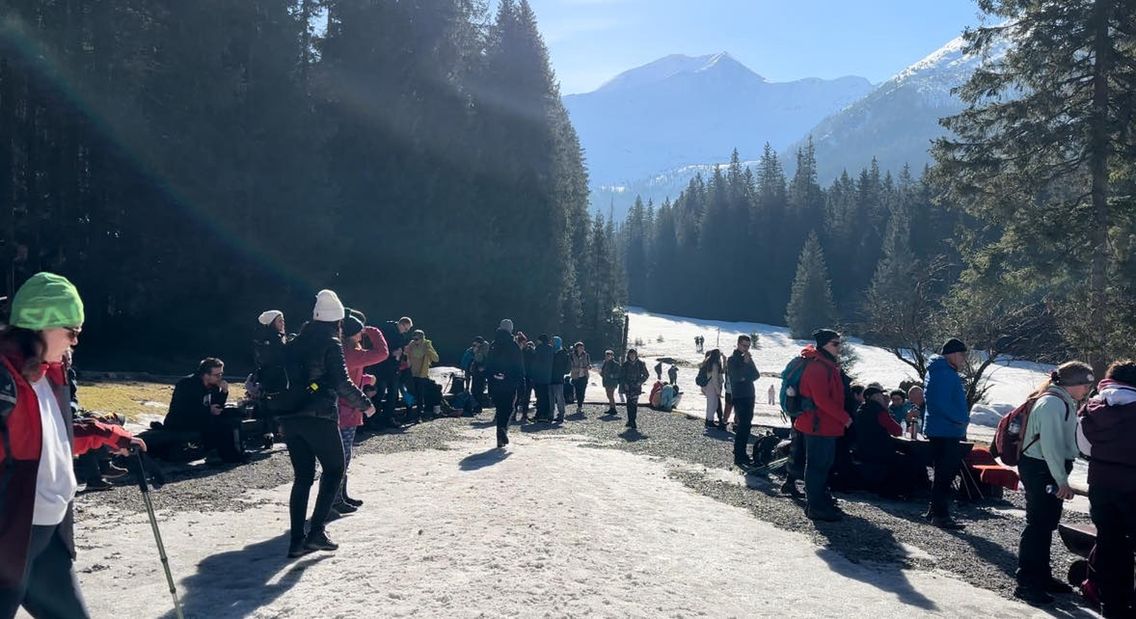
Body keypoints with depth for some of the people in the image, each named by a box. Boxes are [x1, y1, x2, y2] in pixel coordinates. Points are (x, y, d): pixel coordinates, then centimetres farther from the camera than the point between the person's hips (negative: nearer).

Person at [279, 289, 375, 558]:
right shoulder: (331, 344, -7)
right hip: (319, 417, -6)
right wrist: (365, 404, -2)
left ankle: (297, 540, 7)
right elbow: (342, 383, -14)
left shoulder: (298, 342, 14)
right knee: (334, 469, 9)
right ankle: (317, 531, -2)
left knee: (303, 476, 12)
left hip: (290, 417, 6)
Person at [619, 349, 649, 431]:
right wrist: (624, 383, -5)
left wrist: (640, 382, -4)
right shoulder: (625, 364, 4)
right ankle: (631, 422, 2)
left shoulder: (640, 363, 1)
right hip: (628, 387, 1)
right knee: (629, 403, -3)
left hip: (636, 387, -1)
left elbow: (646, 375, 7)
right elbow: (621, 375, 9)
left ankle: (631, 421, 2)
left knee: (634, 403, -5)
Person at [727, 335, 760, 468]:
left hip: (749, 396, 7)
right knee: (742, 426, -12)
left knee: (746, 426, 9)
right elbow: (735, 376, -17)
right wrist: (745, 363, -20)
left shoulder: (748, 359, 16)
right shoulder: (732, 360, -4)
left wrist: (745, 378, -12)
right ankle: (738, 457, -11)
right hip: (739, 397, -7)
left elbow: (756, 375, 7)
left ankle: (742, 453, 17)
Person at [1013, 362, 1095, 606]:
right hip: (1039, 469, -11)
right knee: (1037, 524, -6)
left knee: (1046, 524, 17)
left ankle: (1042, 576, 29)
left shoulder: (1064, 403, 14)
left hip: (1049, 470, 11)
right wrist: (1062, 481, -21)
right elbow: (1051, 446, -23)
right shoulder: (1053, 404, -19)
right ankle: (1026, 584, -1)